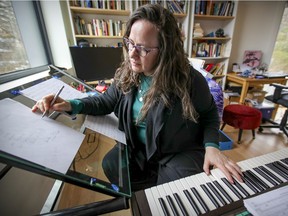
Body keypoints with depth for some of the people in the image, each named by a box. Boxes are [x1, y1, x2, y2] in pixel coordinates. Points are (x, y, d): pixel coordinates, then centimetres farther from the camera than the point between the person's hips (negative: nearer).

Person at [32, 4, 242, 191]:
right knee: (110, 165, 1)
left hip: (178, 152, -3)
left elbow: (210, 113, -4)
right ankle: (156, 190, 25)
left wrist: (211, 145, -21)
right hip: (138, 148, 5)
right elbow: (106, 101, 3)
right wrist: (71, 105, -12)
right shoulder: (127, 74, -8)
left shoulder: (190, 80, -21)